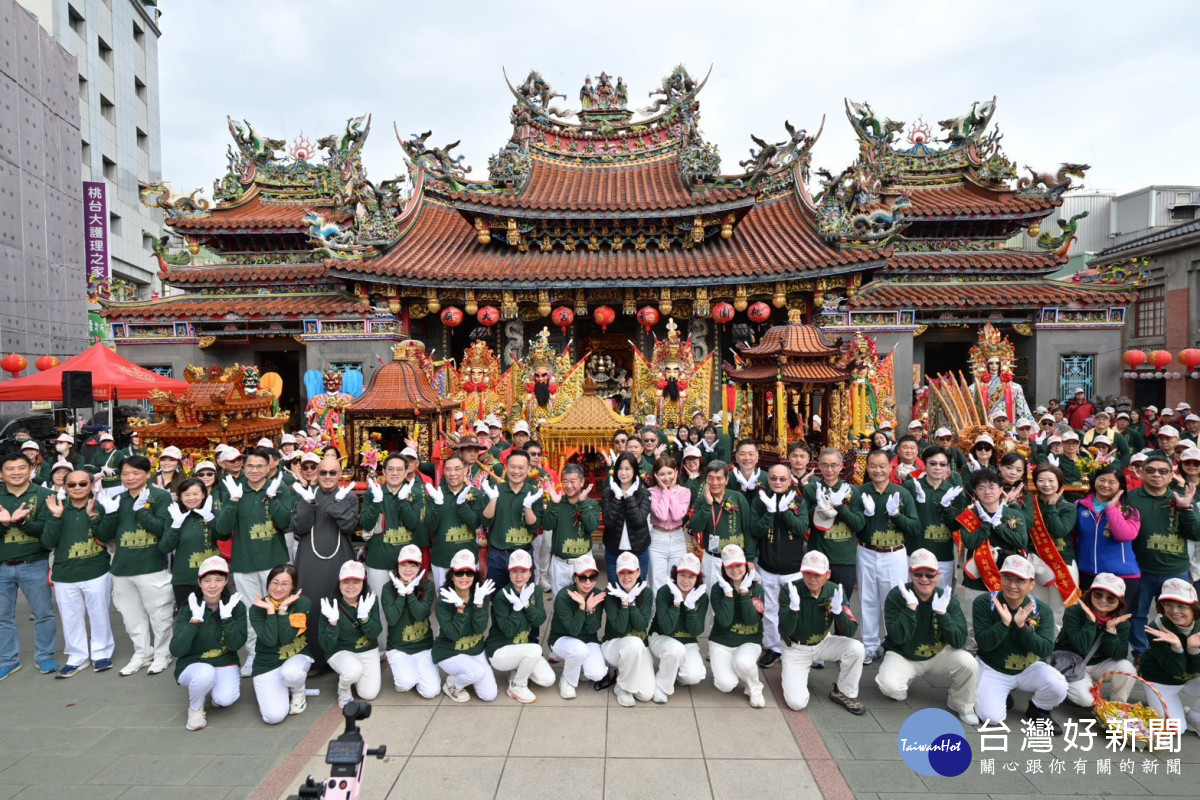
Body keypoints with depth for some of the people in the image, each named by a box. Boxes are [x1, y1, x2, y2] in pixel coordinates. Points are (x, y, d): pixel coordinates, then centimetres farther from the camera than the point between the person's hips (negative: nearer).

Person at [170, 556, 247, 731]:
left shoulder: (236, 606, -9)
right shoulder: (190, 609, -11)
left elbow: (236, 645, -16)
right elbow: (176, 650, -19)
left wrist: (226, 616, -25)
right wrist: (195, 620, -28)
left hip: (225, 664, 1)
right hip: (192, 664, -1)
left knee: (226, 698, -27)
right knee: (205, 673, -35)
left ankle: (216, 692, 11)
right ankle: (195, 709, -3)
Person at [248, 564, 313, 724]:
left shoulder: (303, 603, -13)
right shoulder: (257, 608, -10)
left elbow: (286, 638, -21)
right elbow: (269, 641, -21)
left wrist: (282, 609, -26)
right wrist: (270, 610, -24)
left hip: (297, 656, -1)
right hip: (267, 664, 1)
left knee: (290, 673, -39)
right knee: (274, 716, -18)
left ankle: (298, 692, -2)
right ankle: (270, 692, 18)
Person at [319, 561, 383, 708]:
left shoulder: (370, 600, -10)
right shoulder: (330, 605, -19)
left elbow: (375, 633, -13)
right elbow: (325, 645, -19)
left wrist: (364, 616, -31)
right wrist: (333, 622, -36)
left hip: (368, 650, 3)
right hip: (340, 651, -3)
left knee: (370, 694, -7)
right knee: (355, 670, -35)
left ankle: (350, 676, 25)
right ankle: (343, 691, 2)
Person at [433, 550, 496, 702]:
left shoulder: (481, 595, -9)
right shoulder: (444, 600, -18)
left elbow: (480, 629, -17)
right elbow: (453, 635, -23)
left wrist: (479, 603, -29)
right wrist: (460, 607, -34)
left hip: (476, 649, 4)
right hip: (449, 653, -4)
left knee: (489, 695, -6)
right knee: (478, 671, -31)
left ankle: (462, 675, 21)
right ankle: (451, 684, 1)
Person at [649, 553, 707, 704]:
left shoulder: (702, 597, -10)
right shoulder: (664, 592, -19)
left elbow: (697, 631, -14)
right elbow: (666, 628, -26)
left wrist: (690, 605, -26)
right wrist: (677, 602, -32)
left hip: (689, 643, 3)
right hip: (661, 638, -3)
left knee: (694, 677, -23)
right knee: (677, 649, -37)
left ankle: (673, 672, 12)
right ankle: (661, 687, -11)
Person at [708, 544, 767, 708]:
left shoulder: (756, 588, -4)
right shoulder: (718, 588, -7)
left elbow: (752, 620, -17)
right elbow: (725, 621, -20)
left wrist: (744, 591, -20)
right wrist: (728, 592, -22)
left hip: (749, 642, 1)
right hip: (721, 642, 0)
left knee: (743, 662, -34)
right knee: (727, 685, -22)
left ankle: (755, 688, -1)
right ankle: (722, 668, 14)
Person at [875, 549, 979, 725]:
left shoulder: (948, 598, -11)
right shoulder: (896, 596, -18)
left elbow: (959, 641, -17)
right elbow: (897, 637, -25)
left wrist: (942, 612, -31)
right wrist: (911, 606, -35)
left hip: (939, 655, 2)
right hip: (902, 656, -2)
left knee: (969, 664, -25)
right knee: (890, 687, -28)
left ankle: (962, 706, 6)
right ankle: (907, 677, 11)